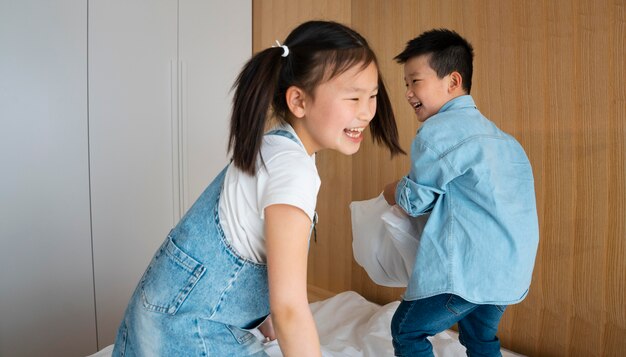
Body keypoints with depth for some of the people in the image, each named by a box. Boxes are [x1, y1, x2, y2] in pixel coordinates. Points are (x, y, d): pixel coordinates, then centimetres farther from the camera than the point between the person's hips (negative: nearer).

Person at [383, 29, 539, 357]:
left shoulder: (437, 130, -13)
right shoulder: (490, 130, 14)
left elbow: (416, 200, -8)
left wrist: (392, 191, 13)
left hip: (468, 268, -9)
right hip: (511, 268, 9)